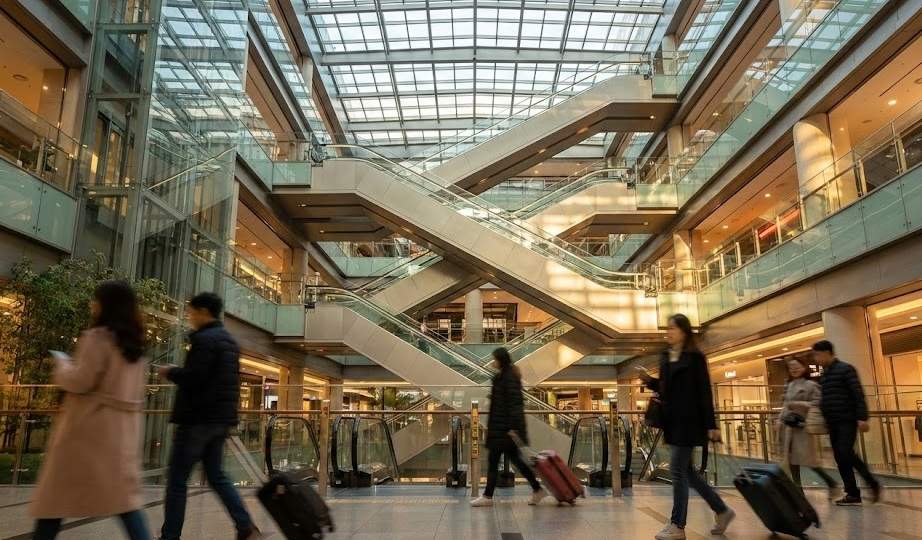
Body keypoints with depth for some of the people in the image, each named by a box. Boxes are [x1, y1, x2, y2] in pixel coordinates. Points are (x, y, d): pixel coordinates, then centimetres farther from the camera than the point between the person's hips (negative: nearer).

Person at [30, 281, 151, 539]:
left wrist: (62, 366, 4)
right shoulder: (134, 343, 13)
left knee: (56, 493, 9)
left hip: (90, 425, -7)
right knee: (123, 494, 5)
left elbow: (81, 381, -14)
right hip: (122, 427, 7)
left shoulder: (97, 337, -11)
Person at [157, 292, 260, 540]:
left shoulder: (204, 339, -14)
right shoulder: (229, 340, 16)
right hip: (220, 418, 9)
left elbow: (192, 378, -22)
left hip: (198, 418, -9)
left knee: (177, 480, 2)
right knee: (216, 476, 14)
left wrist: (170, 372, -3)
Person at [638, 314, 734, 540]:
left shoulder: (695, 357, -8)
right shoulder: (665, 356, 12)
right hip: (672, 421, 8)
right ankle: (722, 510, 28)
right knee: (685, 470, 12)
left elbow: (704, 392, -11)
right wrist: (649, 381, 0)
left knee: (677, 470, -6)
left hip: (688, 421, -8)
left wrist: (711, 425, -13)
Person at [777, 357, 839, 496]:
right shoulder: (788, 386, 15)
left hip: (803, 425, -7)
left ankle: (831, 483, 12)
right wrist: (780, 420, 10)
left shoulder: (810, 385, -4)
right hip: (788, 426, 7)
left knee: (808, 458, -7)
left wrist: (800, 404, -18)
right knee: (791, 459, 6)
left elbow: (818, 403, -13)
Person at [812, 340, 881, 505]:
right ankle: (853, 493, 12)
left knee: (845, 453, -15)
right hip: (833, 423, 8)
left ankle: (872, 483, 1)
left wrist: (862, 418, -20)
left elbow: (859, 394, -13)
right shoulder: (824, 374, 15)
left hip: (848, 420, -8)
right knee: (840, 458, 6)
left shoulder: (845, 369, -7)